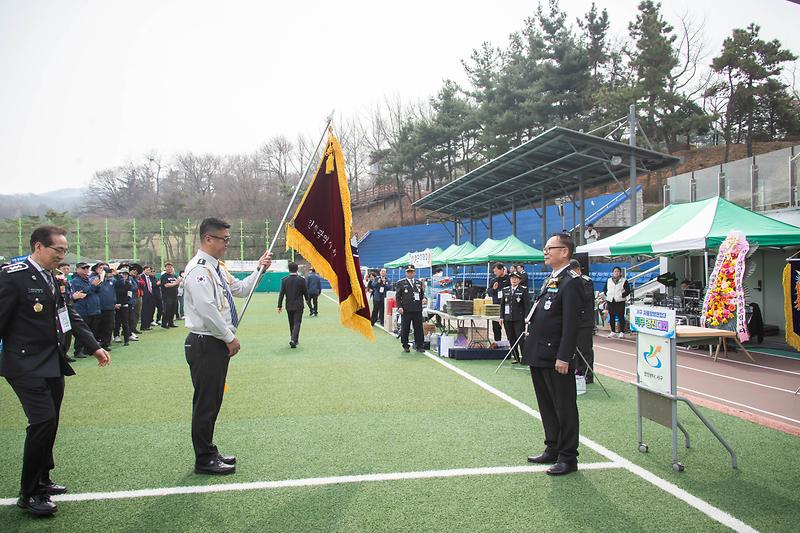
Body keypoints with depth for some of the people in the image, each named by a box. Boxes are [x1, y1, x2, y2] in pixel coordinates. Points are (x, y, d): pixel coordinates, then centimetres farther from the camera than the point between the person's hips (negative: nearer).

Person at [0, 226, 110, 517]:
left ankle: (41, 480, 30)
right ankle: (28, 494, 1)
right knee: (43, 421, -13)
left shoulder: (54, 280, 11)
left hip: (53, 363, 8)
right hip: (26, 364, -8)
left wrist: (94, 346, 7)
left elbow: (71, 316, 14)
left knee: (49, 423, 14)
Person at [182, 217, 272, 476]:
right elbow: (207, 309, -23)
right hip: (205, 344, -10)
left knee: (212, 401, 18)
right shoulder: (199, 269, -17)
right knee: (205, 403, 0)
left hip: (217, 343, 10)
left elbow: (240, 289, 24)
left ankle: (209, 452, 30)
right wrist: (230, 338, -15)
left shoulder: (216, 268, 14)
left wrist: (259, 269, 11)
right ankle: (204, 460, 12)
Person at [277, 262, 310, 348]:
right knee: (297, 323, -1)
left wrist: (279, 306, -2)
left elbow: (281, 294, -6)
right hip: (298, 306, -2)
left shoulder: (284, 280, -5)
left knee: (291, 324, 16)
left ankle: (294, 340, 26)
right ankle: (293, 340, -18)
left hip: (289, 306, 3)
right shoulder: (301, 279, -9)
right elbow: (305, 292, -2)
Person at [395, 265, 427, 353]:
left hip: (417, 310, 3)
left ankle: (419, 346, 9)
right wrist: (399, 307, -9)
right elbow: (398, 296, 2)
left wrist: (424, 299, -2)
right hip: (406, 310, -3)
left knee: (419, 328, 2)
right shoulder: (401, 283, 5)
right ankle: (405, 346, 13)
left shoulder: (419, 283, 16)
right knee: (405, 329, 3)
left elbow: (422, 294, 20)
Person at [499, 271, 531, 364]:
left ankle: (523, 356, 3)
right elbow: (502, 305, 14)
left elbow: (527, 304, -5)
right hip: (508, 318, 4)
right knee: (511, 339, 7)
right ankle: (515, 356, 17)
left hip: (519, 319, -4)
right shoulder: (506, 290, 11)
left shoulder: (523, 290, -1)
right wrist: (501, 317, 7)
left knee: (520, 338, -7)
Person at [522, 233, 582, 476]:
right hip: (539, 356, 9)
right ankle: (552, 449, 31)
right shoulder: (550, 280, 15)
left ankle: (568, 458, 12)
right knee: (547, 407, 18)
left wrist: (564, 357, -22)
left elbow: (571, 324, -19)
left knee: (564, 408, 3)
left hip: (556, 358, -9)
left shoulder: (569, 282, -14)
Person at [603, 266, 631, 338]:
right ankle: (613, 332, 18)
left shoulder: (624, 281, 2)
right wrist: (606, 294, 3)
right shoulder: (608, 281, 12)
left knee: (621, 317, -3)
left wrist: (622, 295, -14)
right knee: (611, 317, 8)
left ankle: (622, 332, 3)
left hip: (620, 301, -4)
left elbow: (628, 290, -3)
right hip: (610, 301, 4)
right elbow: (604, 289, 19)